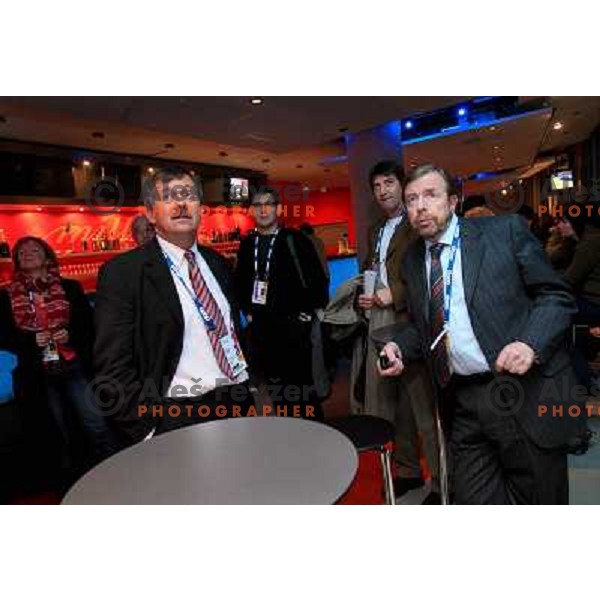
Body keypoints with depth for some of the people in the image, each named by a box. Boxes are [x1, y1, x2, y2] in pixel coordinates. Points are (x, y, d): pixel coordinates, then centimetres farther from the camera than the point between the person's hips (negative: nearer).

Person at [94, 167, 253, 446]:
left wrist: (254, 389, 11)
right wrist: (152, 432, -15)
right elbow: (114, 370, -12)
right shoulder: (122, 273, -9)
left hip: (241, 403, 6)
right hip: (180, 419, -5)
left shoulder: (217, 263, 10)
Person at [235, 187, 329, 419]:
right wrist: (247, 310, 12)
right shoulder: (247, 244, 8)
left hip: (292, 325, -5)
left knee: (301, 383, 1)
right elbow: (240, 280, 19)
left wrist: (310, 312, -7)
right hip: (260, 327, 5)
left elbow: (318, 279, -6)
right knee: (273, 384, 14)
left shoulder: (295, 240, -5)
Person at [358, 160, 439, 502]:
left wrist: (395, 293, -16)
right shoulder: (375, 231, 21)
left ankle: (443, 482, 16)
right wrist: (364, 296, 8)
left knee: (424, 405, -2)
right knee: (386, 404, 14)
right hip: (378, 324, 8)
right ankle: (408, 470, 32)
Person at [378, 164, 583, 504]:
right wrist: (400, 347, -1)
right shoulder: (412, 260, 10)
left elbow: (557, 296, -2)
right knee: (473, 500, 7)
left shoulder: (506, 231, -2)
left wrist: (530, 344, -19)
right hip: (462, 403, 3)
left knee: (540, 500, 12)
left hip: (527, 393, -2)